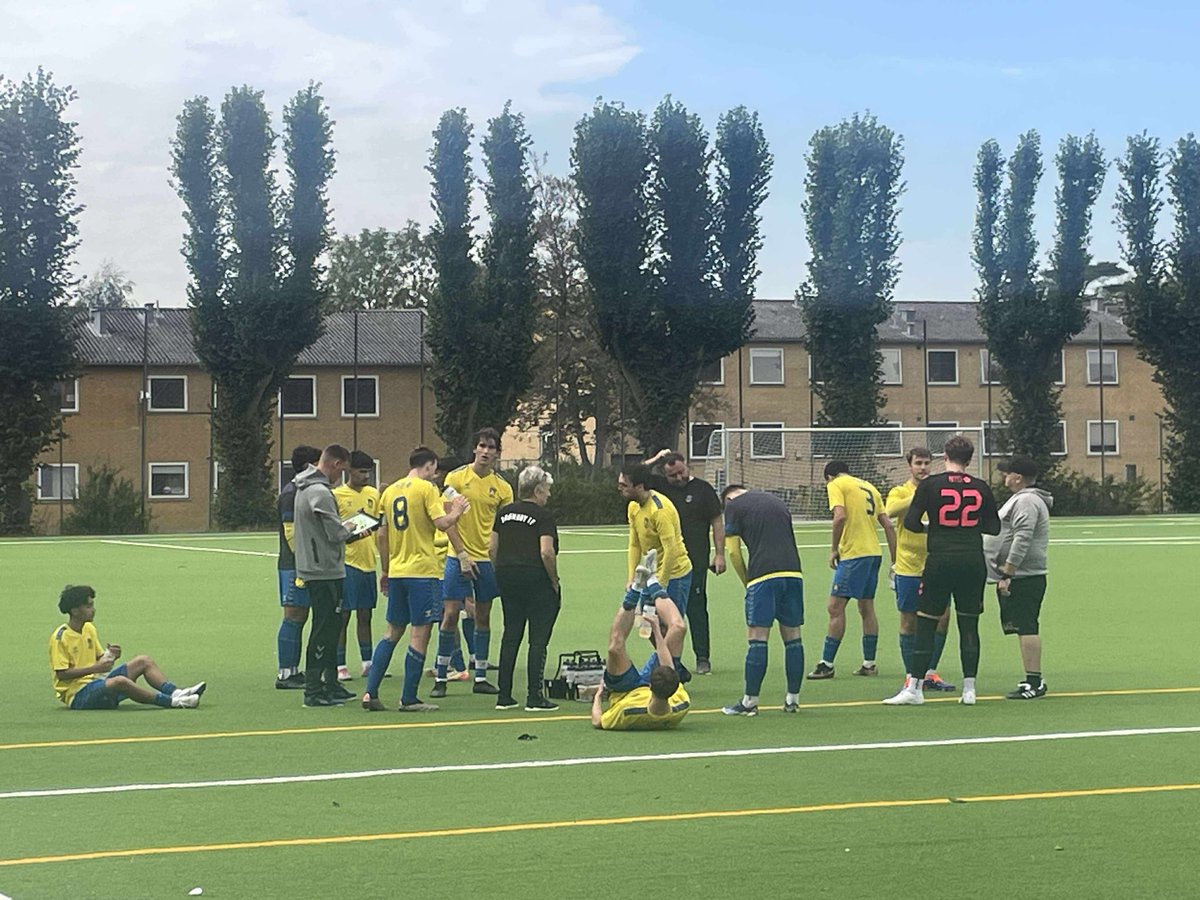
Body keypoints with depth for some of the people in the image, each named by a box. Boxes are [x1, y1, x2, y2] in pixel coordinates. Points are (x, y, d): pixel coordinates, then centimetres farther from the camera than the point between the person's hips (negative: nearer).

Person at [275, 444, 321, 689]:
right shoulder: (291, 494, -13)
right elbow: (291, 532, -18)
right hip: (294, 565, -10)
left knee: (299, 617, 11)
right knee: (293, 617, -8)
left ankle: (293, 671, 15)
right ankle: (285, 674, -6)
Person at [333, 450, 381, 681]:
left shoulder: (373, 494, 11)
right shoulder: (336, 495, -7)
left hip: (368, 563, 6)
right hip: (346, 563, -6)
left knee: (365, 615, 12)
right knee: (342, 616, -2)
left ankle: (367, 662, 18)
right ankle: (340, 665, 2)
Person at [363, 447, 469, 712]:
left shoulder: (390, 491, 11)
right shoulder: (426, 488, -7)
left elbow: (382, 534, 14)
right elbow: (441, 523, -16)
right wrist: (456, 511, 4)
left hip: (396, 571, 7)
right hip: (422, 571, -7)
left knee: (393, 631, 15)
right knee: (420, 634, -1)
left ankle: (371, 693, 10)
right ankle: (409, 699, -1)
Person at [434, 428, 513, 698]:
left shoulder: (502, 488, 3)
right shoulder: (456, 478, -4)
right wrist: (462, 555, -11)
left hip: (488, 559, 3)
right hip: (459, 558, -3)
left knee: (483, 617, 8)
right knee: (450, 615, -5)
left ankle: (481, 677, 16)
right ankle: (440, 678, 2)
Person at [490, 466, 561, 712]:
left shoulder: (504, 513, 10)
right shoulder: (542, 516, -9)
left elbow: (492, 548, 10)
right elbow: (547, 552, -17)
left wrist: (502, 572, 16)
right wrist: (554, 582, -6)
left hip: (507, 578, 6)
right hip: (536, 578, -6)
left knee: (510, 636, 12)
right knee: (538, 639, 0)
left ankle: (504, 696, 13)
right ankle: (534, 697, -1)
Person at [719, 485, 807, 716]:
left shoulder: (733, 505, 8)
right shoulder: (777, 501, 25)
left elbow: (733, 552, 4)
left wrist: (747, 582, 15)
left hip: (763, 576, -5)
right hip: (794, 574, 5)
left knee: (757, 639, -3)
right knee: (792, 637, 9)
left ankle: (750, 701, -1)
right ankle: (793, 699, 13)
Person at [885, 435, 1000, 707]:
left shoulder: (930, 485, -3)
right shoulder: (981, 487, 5)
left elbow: (910, 522, -5)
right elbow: (994, 527, 10)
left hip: (940, 561, -2)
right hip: (973, 560, 2)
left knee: (925, 623, 2)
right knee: (969, 625, 7)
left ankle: (915, 688, 1)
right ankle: (969, 688, 6)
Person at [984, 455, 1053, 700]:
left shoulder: (1026, 501, -14)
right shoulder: (1021, 499, 21)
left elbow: (1021, 541, -23)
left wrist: (1007, 574, -24)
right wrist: (1005, 574, 24)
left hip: (1022, 578, -11)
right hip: (1018, 577, 11)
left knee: (1026, 627, -11)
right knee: (1025, 627, 12)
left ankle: (1034, 682, -13)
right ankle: (1034, 681, 15)